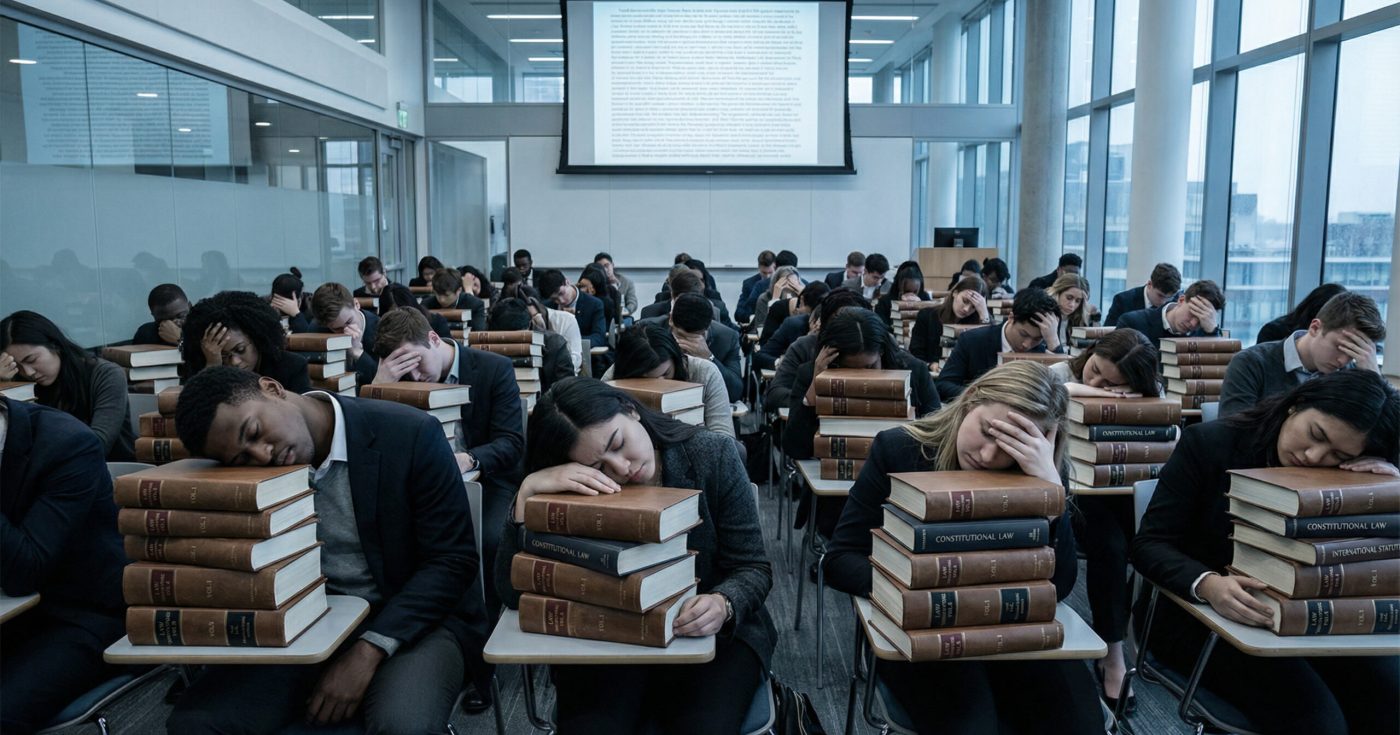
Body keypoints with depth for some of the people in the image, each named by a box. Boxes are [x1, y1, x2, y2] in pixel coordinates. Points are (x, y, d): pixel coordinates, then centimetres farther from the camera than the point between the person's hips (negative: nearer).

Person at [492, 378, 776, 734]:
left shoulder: (713, 456, -11)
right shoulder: (574, 492, -9)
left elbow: (753, 567, -8)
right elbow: (514, 592, -16)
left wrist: (724, 604, -31)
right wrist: (528, 491, -28)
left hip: (713, 634, 0)